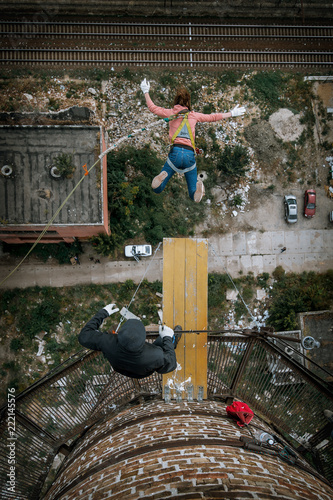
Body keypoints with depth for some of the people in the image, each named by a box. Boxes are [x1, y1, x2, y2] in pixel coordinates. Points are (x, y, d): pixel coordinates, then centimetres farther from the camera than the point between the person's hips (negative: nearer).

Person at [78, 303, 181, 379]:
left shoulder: (109, 343, -44)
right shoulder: (155, 357, -47)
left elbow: (84, 336, -25)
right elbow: (170, 364, -23)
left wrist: (103, 313, -18)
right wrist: (167, 338, -12)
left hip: (120, 369, 2)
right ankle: (172, 342, 54)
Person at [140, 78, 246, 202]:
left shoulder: (170, 113, 13)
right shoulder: (194, 115, 14)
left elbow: (152, 107, 24)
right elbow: (213, 117, 24)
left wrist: (146, 92, 38)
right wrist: (231, 114, 37)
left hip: (175, 152, -1)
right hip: (189, 154, 1)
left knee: (157, 190, 9)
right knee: (194, 197, 11)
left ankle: (162, 177, -25)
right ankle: (198, 185, -24)